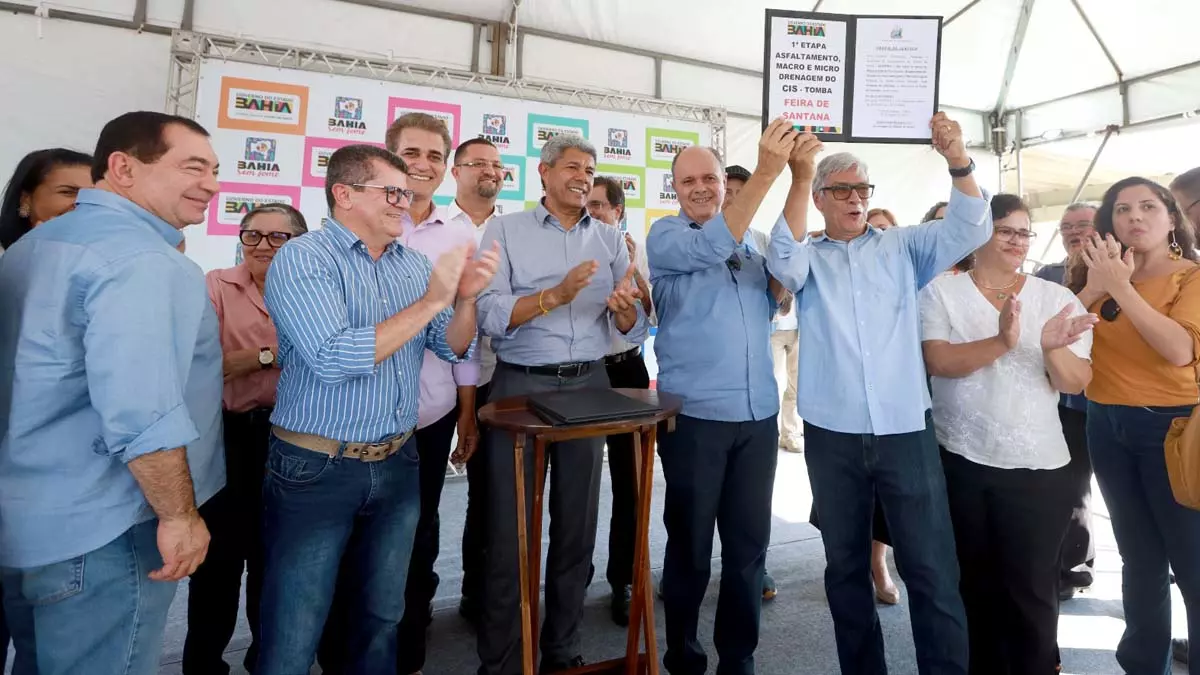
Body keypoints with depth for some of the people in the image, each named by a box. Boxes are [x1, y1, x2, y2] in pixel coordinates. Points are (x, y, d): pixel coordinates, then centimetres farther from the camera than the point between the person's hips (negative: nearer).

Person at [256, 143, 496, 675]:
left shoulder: (413, 264, 6)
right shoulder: (302, 259, -12)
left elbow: (453, 348, 6)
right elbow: (333, 359, -25)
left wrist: (465, 298, -14)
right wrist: (431, 301, -22)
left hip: (397, 465, 6)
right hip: (317, 469, -5)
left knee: (381, 619, 20)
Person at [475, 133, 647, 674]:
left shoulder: (610, 240, 10)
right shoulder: (506, 230, 0)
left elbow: (636, 331, 5)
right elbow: (489, 316, -12)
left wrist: (624, 308, -16)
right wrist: (556, 295, -24)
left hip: (588, 386, 4)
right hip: (520, 386, -3)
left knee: (577, 523, 12)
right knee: (510, 527, 2)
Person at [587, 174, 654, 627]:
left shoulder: (635, 252, 5)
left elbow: (652, 314, -4)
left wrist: (631, 268, -14)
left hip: (626, 370, 2)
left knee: (627, 479, 5)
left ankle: (622, 581, 20)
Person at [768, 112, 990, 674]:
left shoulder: (904, 248, 9)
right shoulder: (808, 257, 6)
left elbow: (969, 229, -4)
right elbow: (786, 262, -15)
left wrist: (958, 163, -21)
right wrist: (797, 181, -25)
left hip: (907, 430, 0)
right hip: (832, 436, 1)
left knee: (932, 569, 3)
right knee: (845, 566, 14)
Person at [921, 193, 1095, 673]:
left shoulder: (1056, 298, 3)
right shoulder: (941, 291, -2)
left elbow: (1075, 384, -3)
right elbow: (938, 361, -16)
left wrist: (1052, 347, -24)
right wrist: (1002, 343, -32)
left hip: (1038, 466, 1)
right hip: (960, 462, 0)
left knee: (1032, 587, 6)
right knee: (975, 581, 15)